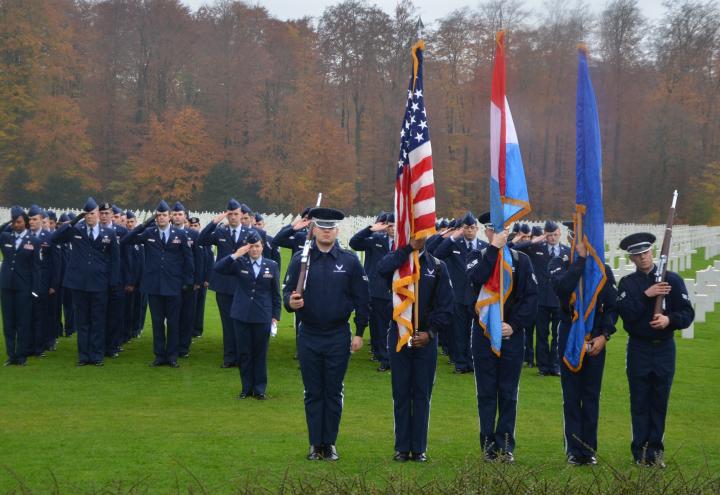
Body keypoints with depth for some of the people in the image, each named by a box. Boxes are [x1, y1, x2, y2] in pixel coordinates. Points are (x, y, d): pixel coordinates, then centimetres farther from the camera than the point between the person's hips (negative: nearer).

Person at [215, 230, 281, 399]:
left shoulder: (271, 266, 4)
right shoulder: (239, 263, 2)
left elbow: (276, 293, 7)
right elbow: (218, 268, -12)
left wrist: (276, 316, 4)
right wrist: (235, 255, -20)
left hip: (263, 317, 0)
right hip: (241, 316, 0)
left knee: (260, 353, 5)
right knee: (244, 353, 5)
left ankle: (259, 389, 14)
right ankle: (247, 388, 15)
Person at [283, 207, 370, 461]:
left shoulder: (350, 261, -1)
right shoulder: (300, 259, 0)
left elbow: (362, 299, 2)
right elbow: (287, 291, 1)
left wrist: (359, 333, 0)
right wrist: (291, 302, -23)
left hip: (338, 337, -1)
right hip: (309, 337, 1)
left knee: (333, 393, 6)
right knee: (313, 393, 6)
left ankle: (330, 443, 15)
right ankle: (315, 444, 14)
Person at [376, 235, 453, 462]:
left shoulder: (437, 266, 6)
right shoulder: (397, 261, 3)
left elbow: (445, 305, 3)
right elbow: (382, 269, -23)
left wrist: (431, 332, -9)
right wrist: (408, 248, -19)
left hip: (426, 338, 1)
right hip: (399, 336, 0)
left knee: (422, 394, 4)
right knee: (401, 394, 4)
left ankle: (419, 449, 9)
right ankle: (402, 448, 9)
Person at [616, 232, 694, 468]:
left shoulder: (672, 279, 1)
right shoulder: (627, 283, 2)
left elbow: (687, 313, -3)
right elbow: (625, 313, -13)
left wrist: (669, 319, -22)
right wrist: (646, 295, -21)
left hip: (664, 348, 1)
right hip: (639, 349, 0)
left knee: (660, 402, 6)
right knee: (640, 402, 3)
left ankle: (655, 450, 14)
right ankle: (641, 450, 9)